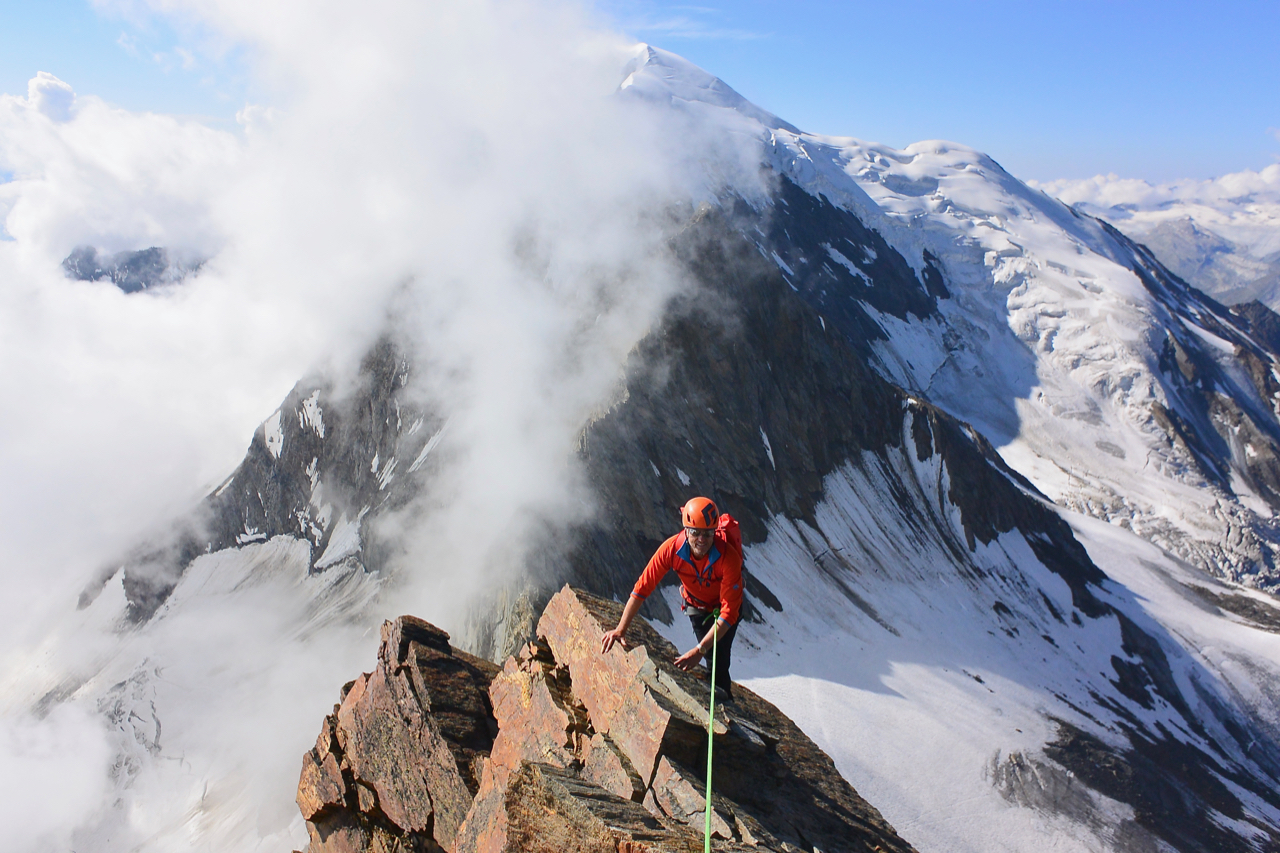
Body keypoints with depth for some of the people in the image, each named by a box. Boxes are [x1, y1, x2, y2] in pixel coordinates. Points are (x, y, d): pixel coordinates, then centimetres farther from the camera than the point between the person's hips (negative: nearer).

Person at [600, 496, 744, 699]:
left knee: (719, 658, -13)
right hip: (697, 606, 3)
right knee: (710, 656, 6)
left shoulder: (729, 558, -38)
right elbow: (643, 587, -27)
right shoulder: (671, 548, -32)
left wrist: (699, 650, -42)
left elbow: (729, 611, -36)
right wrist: (620, 630, -30)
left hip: (723, 607, -2)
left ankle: (724, 702, 9)